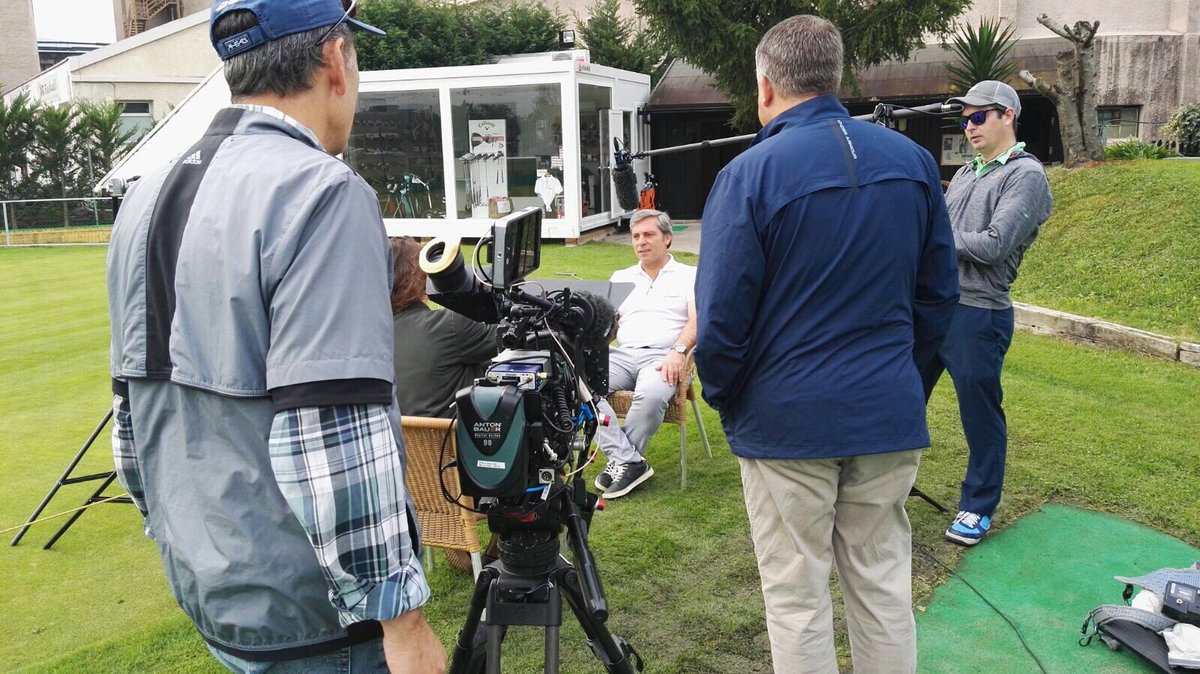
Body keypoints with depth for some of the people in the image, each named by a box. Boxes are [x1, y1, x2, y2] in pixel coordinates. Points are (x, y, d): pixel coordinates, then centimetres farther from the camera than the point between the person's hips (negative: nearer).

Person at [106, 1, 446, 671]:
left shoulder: (147, 199, 7)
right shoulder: (322, 193, -20)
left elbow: (135, 412, 13)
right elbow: (333, 447, -27)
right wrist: (402, 619, -18)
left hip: (205, 590, 8)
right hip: (311, 616, -8)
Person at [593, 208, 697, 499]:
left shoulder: (689, 275, 12)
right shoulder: (621, 277, 26)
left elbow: (697, 320, -3)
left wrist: (678, 350, -22)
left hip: (663, 356, -4)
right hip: (622, 354, 4)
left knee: (652, 394, -39)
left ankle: (618, 460, -15)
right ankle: (629, 462, -25)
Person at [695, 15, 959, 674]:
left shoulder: (750, 173, -12)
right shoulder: (913, 160, 3)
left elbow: (720, 316, -13)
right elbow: (938, 294, 9)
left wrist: (723, 396, 4)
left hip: (787, 417, -4)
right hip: (889, 414, 5)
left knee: (797, 601, 9)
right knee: (884, 585, 17)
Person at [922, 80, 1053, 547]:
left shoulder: (1025, 175, -8)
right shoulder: (965, 174, 16)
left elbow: (993, 245, -18)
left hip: (977, 316, -7)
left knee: (980, 416, 6)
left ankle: (978, 508, 22)